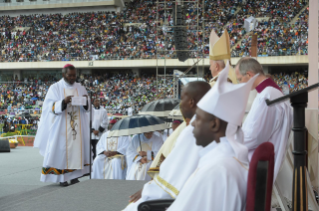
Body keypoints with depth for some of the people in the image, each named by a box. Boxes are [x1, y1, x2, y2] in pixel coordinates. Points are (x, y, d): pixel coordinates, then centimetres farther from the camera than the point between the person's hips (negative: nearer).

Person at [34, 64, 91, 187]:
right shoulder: (55, 88, 0)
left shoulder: (80, 88, 10)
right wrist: (63, 102, -24)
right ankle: (62, 178, 2)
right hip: (61, 127, -3)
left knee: (77, 148, 1)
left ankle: (74, 176, 8)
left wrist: (85, 102, -13)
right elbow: (50, 106, -8)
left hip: (78, 126, 4)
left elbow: (87, 108, 10)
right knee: (61, 150, -4)